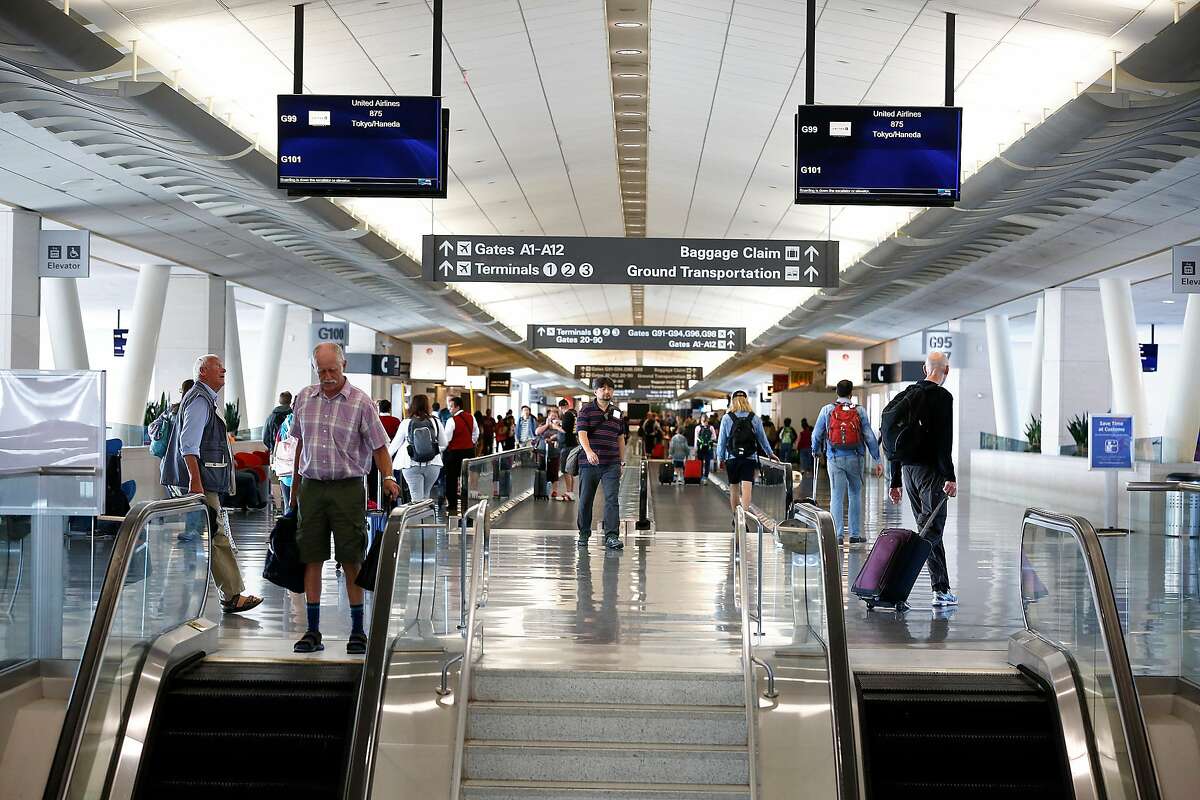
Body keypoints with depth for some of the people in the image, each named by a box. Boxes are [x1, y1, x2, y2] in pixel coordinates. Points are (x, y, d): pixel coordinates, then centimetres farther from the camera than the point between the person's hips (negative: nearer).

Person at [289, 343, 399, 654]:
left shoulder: (360, 401, -3)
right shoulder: (304, 398, 9)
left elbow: (378, 446, -1)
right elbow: (300, 444, 17)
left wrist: (388, 477, -17)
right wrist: (295, 488, 17)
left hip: (348, 488, -3)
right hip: (311, 488, 4)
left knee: (351, 560, -1)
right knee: (312, 559, 5)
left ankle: (358, 630, 8)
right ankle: (313, 630, 12)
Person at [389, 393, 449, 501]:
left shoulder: (406, 423, -4)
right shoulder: (435, 422, -1)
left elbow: (396, 443, 7)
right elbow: (444, 444, 8)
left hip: (411, 465, -2)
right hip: (433, 464, 2)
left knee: (417, 498, -1)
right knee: (426, 496, 16)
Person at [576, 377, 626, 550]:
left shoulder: (617, 412, 13)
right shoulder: (587, 410, 0)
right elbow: (582, 433, -13)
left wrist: (621, 461, 18)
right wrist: (589, 451, -30)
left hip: (611, 464, 2)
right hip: (589, 464, -2)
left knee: (612, 499, -10)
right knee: (585, 500, 7)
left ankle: (611, 536, -14)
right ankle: (584, 534, 23)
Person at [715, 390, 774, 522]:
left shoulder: (726, 418, -2)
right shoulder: (755, 418, 2)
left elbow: (721, 441, 0)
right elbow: (762, 439, 11)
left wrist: (720, 459, 10)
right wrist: (770, 453, 26)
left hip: (732, 458, 1)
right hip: (750, 458, 0)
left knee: (734, 490, 15)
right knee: (746, 489, -8)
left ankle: (736, 519, 29)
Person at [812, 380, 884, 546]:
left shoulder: (827, 410, 3)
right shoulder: (860, 410, 2)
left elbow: (816, 434, 6)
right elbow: (869, 436, -1)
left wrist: (816, 451, 25)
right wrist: (877, 460, 1)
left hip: (834, 459, 0)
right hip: (855, 458, 0)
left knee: (836, 497, 2)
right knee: (855, 495, 13)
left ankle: (838, 534, -4)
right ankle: (855, 534, 15)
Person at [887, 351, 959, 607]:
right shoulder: (942, 396, -8)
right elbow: (943, 440, -18)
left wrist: (895, 481, 18)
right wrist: (950, 477, -15)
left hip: (908, 469, 8)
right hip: (930, 470, -8)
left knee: (931, 529, 13)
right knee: (931, 530, -7)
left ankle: (941, 590, 16)